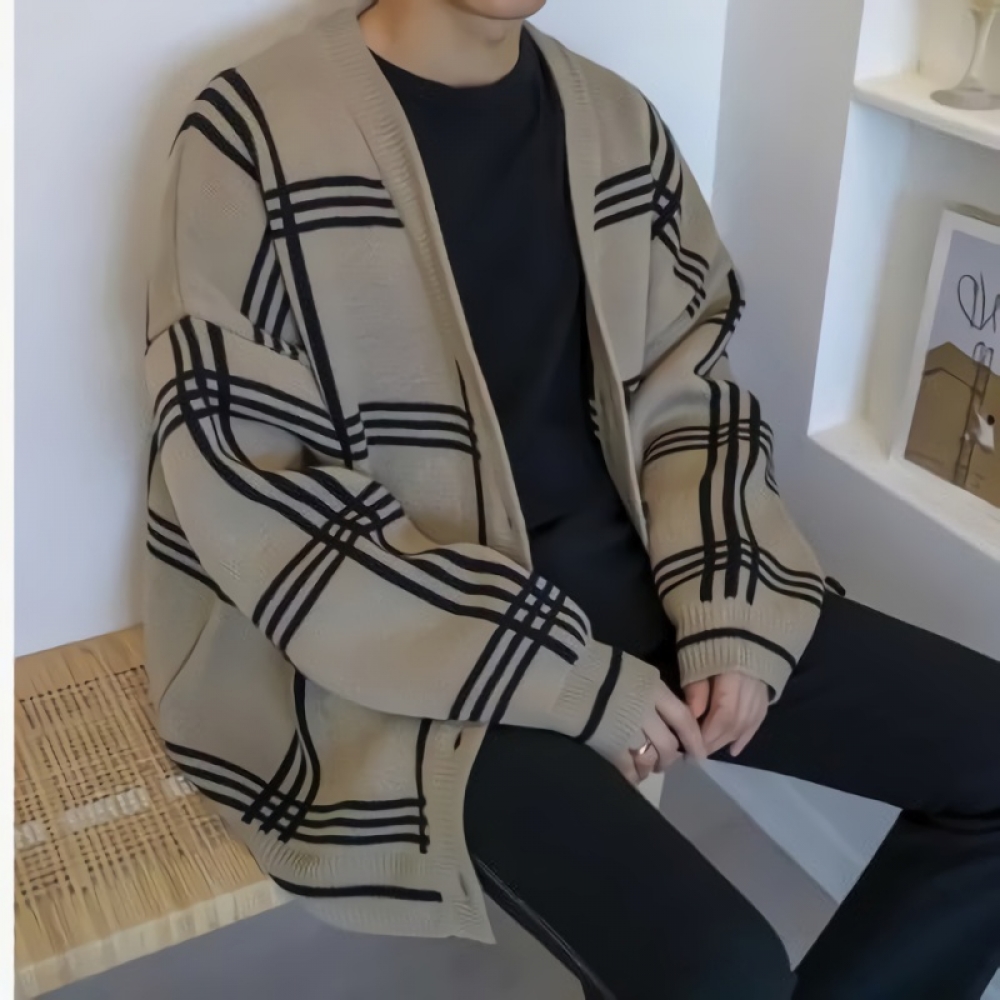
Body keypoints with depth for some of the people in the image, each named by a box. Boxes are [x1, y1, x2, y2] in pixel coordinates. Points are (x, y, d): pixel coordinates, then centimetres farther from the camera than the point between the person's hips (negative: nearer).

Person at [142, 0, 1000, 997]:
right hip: (405, 633, -5)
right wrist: (568, 679, -16)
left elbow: (685, 392, 11)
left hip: (623, 563, 6)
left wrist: (729, 617, -6)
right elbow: (252, 496, -15)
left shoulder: (618, 122, 7)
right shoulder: (258, 137, -11)